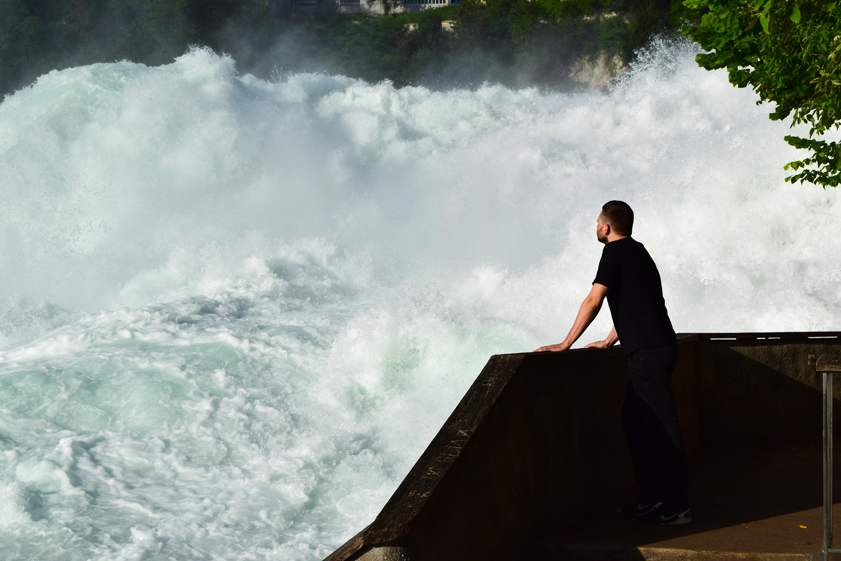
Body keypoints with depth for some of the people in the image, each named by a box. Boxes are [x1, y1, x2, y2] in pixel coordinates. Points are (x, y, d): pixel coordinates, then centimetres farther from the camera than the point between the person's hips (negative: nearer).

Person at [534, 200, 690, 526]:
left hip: (649, 352, -10)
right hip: (656, 349, 10)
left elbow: (594, 300, -13)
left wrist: (566, 344, -10)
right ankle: (653, 496, 17)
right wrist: (608, 343, 31)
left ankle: (675, 506, -5)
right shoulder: (637, 252, 22)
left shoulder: (616, 251, -7)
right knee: (633, 420, 14)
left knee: (660, 425, -7)